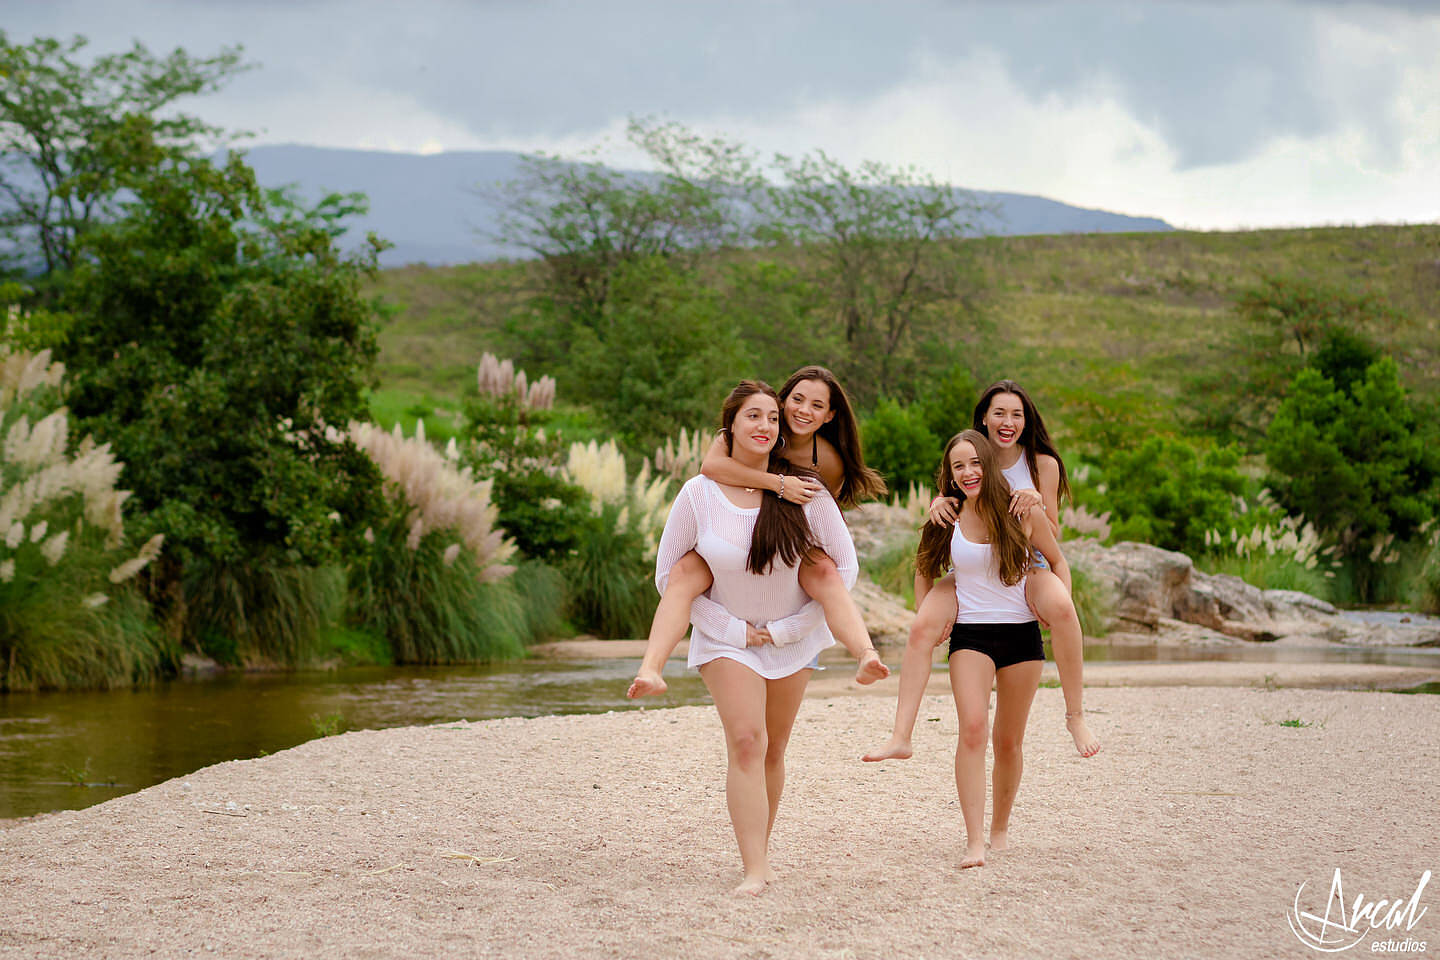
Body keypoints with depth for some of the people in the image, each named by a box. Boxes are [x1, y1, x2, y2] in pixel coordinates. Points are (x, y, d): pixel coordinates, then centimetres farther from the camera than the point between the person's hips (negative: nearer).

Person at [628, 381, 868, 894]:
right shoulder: (700, 494, -14)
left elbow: (844, 567, -5)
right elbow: (668, 574, -5)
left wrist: (787, 629, -8)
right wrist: (732, 629, -10)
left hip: (792, 637, 2)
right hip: (727, 637, -2)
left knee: (772, 749, 11)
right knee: (746, 741, -18)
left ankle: (762, 846, 29)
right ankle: (754, 869, -22)